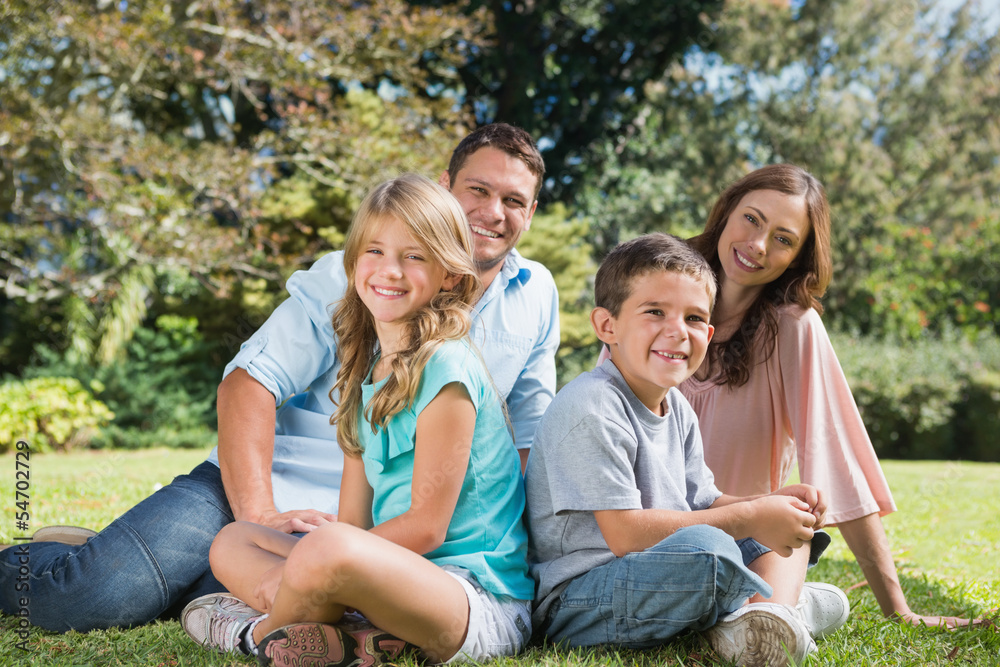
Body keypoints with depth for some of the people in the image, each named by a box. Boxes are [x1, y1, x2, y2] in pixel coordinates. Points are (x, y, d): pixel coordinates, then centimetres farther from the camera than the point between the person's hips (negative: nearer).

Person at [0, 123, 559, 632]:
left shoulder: (537, 296, 8)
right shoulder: (358, 271, -5)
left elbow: (524, 440, 16)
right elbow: (248, 384, -11)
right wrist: (258, 515, -23)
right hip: (253, 488, -2)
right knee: (88, 599, -21)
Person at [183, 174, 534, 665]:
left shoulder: (444, 367, -14)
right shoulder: (366, 366, 12)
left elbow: (426, 528, -15)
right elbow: (355, 515, 9)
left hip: (481, 604, -9)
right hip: (398, 578, 9)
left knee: (329, 550, -36)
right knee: (231, 543, 11)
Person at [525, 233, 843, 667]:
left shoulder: (678, 410, 10)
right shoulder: (590, 408, -20)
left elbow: (702, 504, 13)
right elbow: (624, 533, -24)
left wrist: (773, 503, -8)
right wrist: (749, 517, -19)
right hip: (575, 598, -10)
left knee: (786, 529, 11)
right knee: (708, 549, -35)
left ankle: (758, 619, -16)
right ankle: (786, 602, -5)